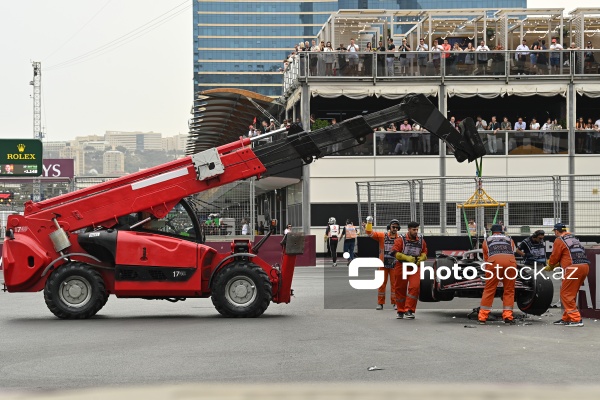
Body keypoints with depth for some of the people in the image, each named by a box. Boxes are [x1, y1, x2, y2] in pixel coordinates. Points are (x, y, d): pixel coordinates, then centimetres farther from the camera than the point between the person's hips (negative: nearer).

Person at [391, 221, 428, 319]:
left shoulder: (421, 240, 4)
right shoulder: (401, 239, -8)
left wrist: (421, 258, -4)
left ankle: (409, 310, -12)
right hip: (402, 267, -1)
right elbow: (394, 252, -13)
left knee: (415, 287, -16)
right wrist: (407, 258, -21)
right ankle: (400, 311, 23)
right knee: (400, 289, 7)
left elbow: (424, 252, 18)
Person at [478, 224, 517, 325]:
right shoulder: (509, 240, 33)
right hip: (510, 262, 1)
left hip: (493, 262, -1)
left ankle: (482, 317, 3)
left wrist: (488, 270, 50)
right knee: (509, 291, 11)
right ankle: (507, 316, 5)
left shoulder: (486, 240, 30)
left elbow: (485, 258, 32)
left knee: (489, 290, 4)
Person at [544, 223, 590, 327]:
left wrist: (550, 267, 21)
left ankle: (576, 319, -9)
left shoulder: (559, 240, 1)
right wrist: (556, 265, 30)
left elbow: (555, 256, 3)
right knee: (571, 294, 17)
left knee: (566, 295, -3)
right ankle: (566, 318, 20)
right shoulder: (574, 239, 25)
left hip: (573, 268, -8)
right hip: (585, 266, 8)